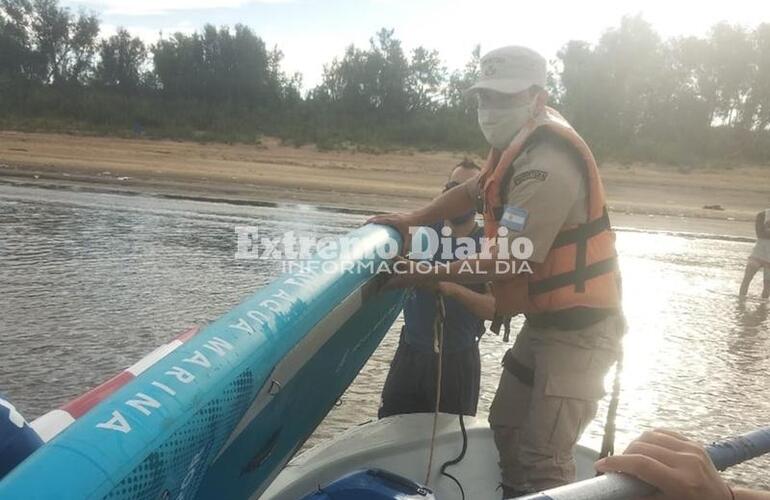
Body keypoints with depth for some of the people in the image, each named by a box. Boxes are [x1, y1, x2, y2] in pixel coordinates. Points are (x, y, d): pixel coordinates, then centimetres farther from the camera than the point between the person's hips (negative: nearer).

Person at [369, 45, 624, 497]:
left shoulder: (548, 164, -25)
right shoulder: (522, 144, 7)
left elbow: (509, 263, -27)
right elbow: (476, 191, 20)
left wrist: (424, 275, -18)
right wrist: (413, 219, 8)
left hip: (579, 327, -10)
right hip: (545, 319, 10)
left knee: (543, 459, -11)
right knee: (507, 427, 18)